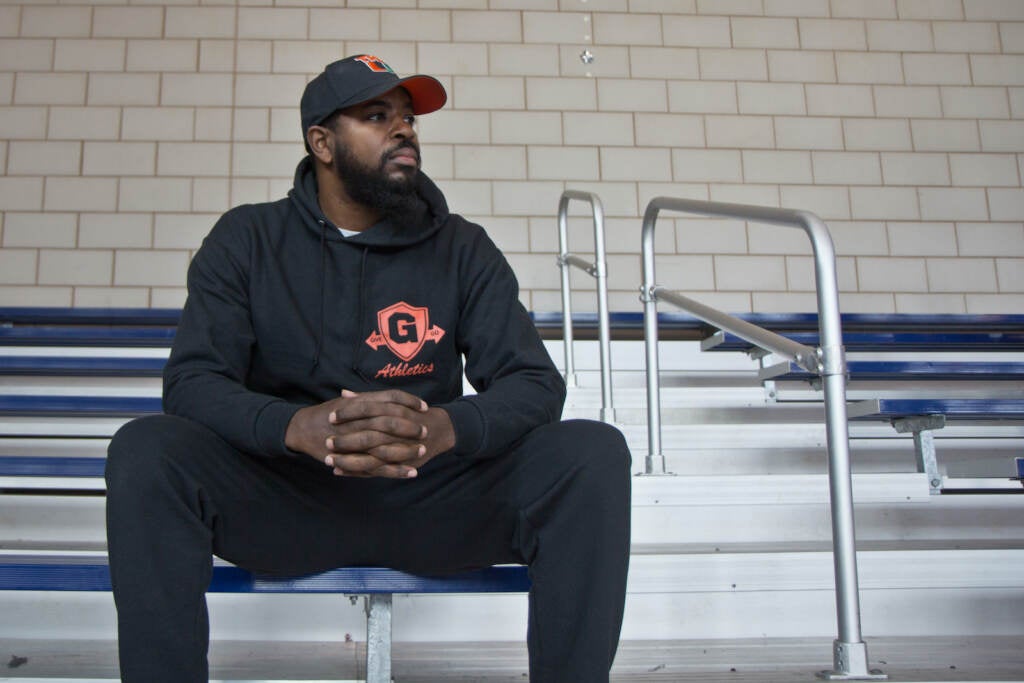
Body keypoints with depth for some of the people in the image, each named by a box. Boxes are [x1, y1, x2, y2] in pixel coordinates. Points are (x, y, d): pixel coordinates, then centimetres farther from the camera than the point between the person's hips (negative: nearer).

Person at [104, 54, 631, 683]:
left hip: (431, 498, 1)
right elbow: (192, 383, -7)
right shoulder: (248, 239, 4)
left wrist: (447, 428, -28)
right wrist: (298, 427, -30)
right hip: (286, 498, 0)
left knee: (594, 454, -22)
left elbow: (534, 382, -3)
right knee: (146, 451, -28)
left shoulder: (463, 248, 5)